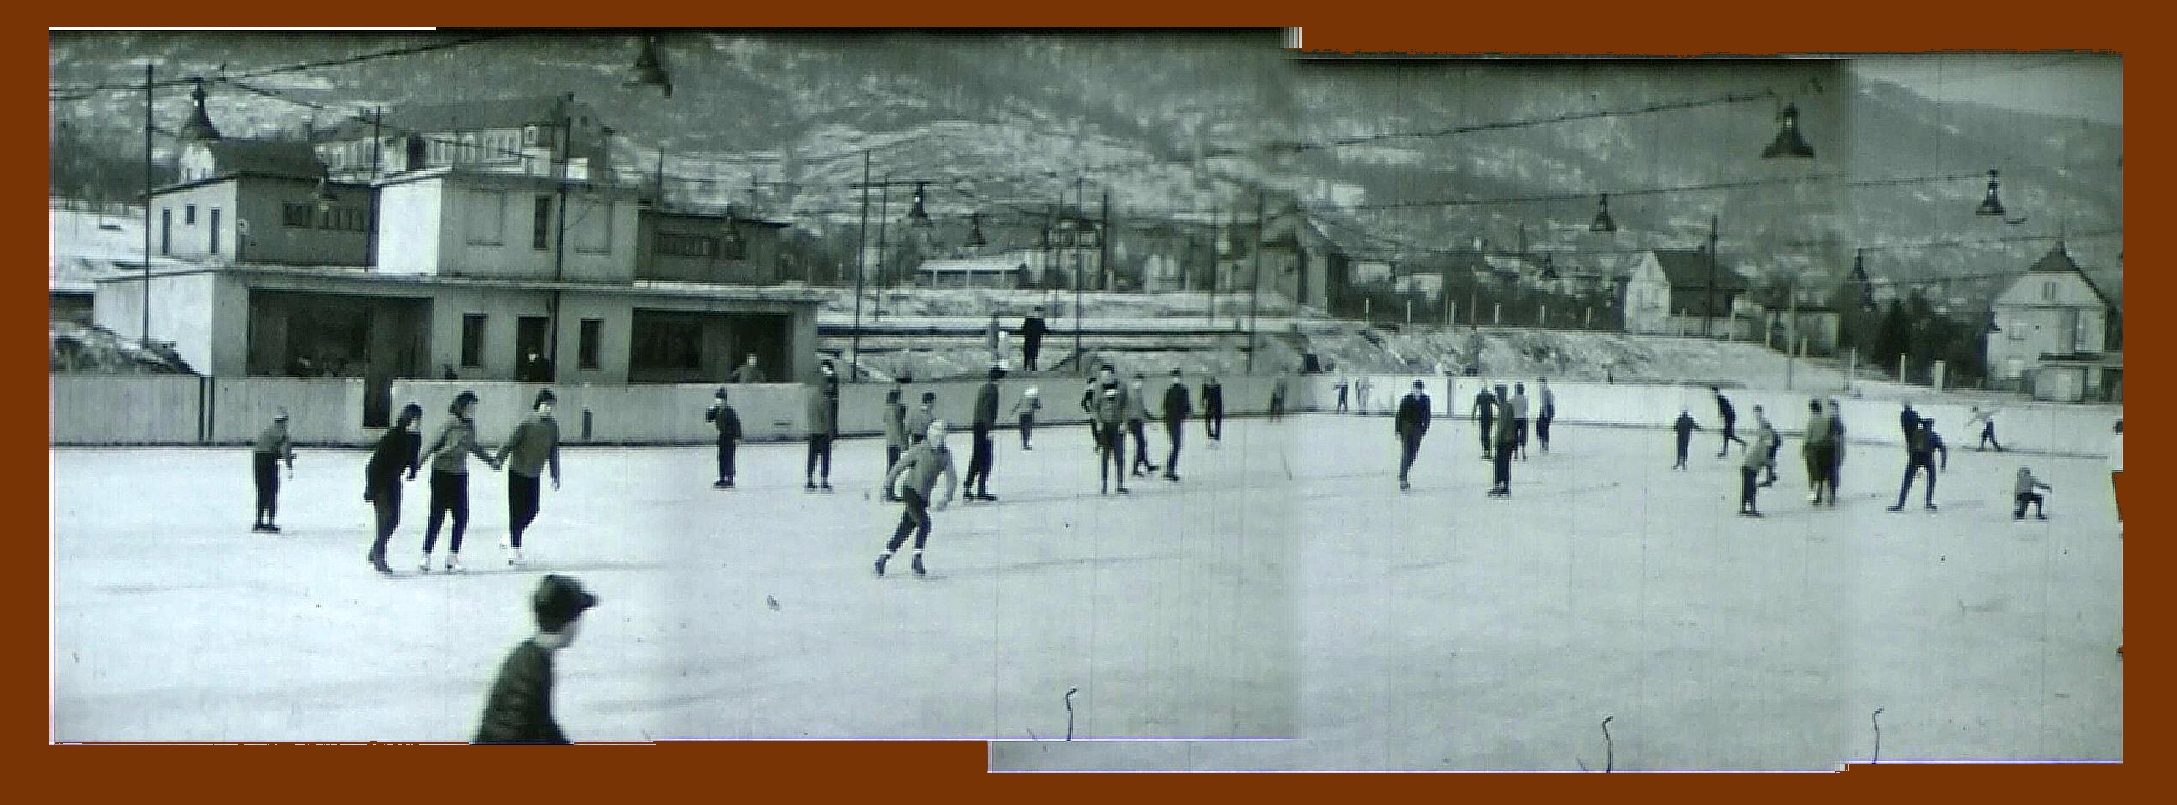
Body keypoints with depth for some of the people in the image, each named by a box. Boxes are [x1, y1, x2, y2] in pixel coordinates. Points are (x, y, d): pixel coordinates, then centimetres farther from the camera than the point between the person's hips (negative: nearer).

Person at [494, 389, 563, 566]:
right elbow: (511, 442, -15)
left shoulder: (553, 425, 2)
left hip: (534, 474, 5)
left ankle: (509, 539, 28)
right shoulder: (527, 422, -15)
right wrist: (499, 459, -21)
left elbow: (554, 452, 10)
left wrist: (555, 476, 12)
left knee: (531, 511, 7)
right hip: (517, 470, -5)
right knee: (516, 511, -4)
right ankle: (514, 548, 3)